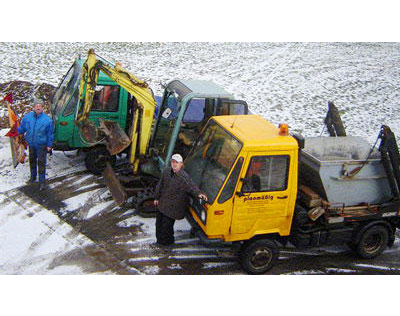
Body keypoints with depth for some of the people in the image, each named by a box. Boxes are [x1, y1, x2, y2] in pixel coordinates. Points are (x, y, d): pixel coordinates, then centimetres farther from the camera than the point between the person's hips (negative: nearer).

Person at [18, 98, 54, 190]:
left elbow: (50, 134, -4)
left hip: (42, 145, -4)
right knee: (32, 160, 19)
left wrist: (49, 145, -3)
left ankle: (42, 182, 6)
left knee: (41, 162, -3)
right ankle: (33, 177, 40)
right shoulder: (27, 117, -4)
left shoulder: (47, 119, -12)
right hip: (31, 144, 4)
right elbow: (21, 128, 12)